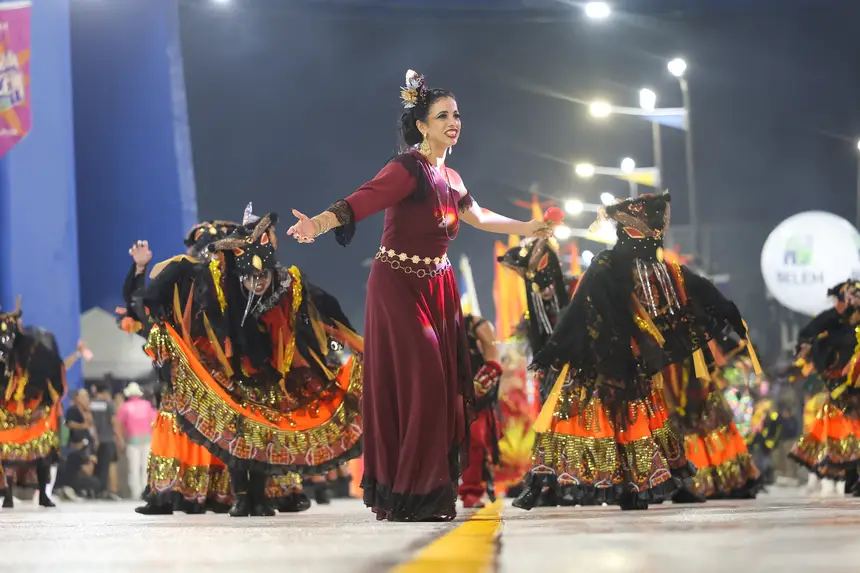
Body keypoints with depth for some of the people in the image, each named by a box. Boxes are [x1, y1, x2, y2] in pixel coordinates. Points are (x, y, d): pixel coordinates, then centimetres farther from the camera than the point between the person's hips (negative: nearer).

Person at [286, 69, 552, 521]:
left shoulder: (450, 178, 11)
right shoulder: (408, 168, -13)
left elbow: (478, 216, 31)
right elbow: (360, 202, -27)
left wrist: (526, 228, 42)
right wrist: (317, 225, -45)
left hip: (438, 288, 8)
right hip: (400, 285, -8)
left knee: (444, 385, 5)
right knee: (414, 383, -10)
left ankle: (433, 492, 13)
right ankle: (402, 498, -2)